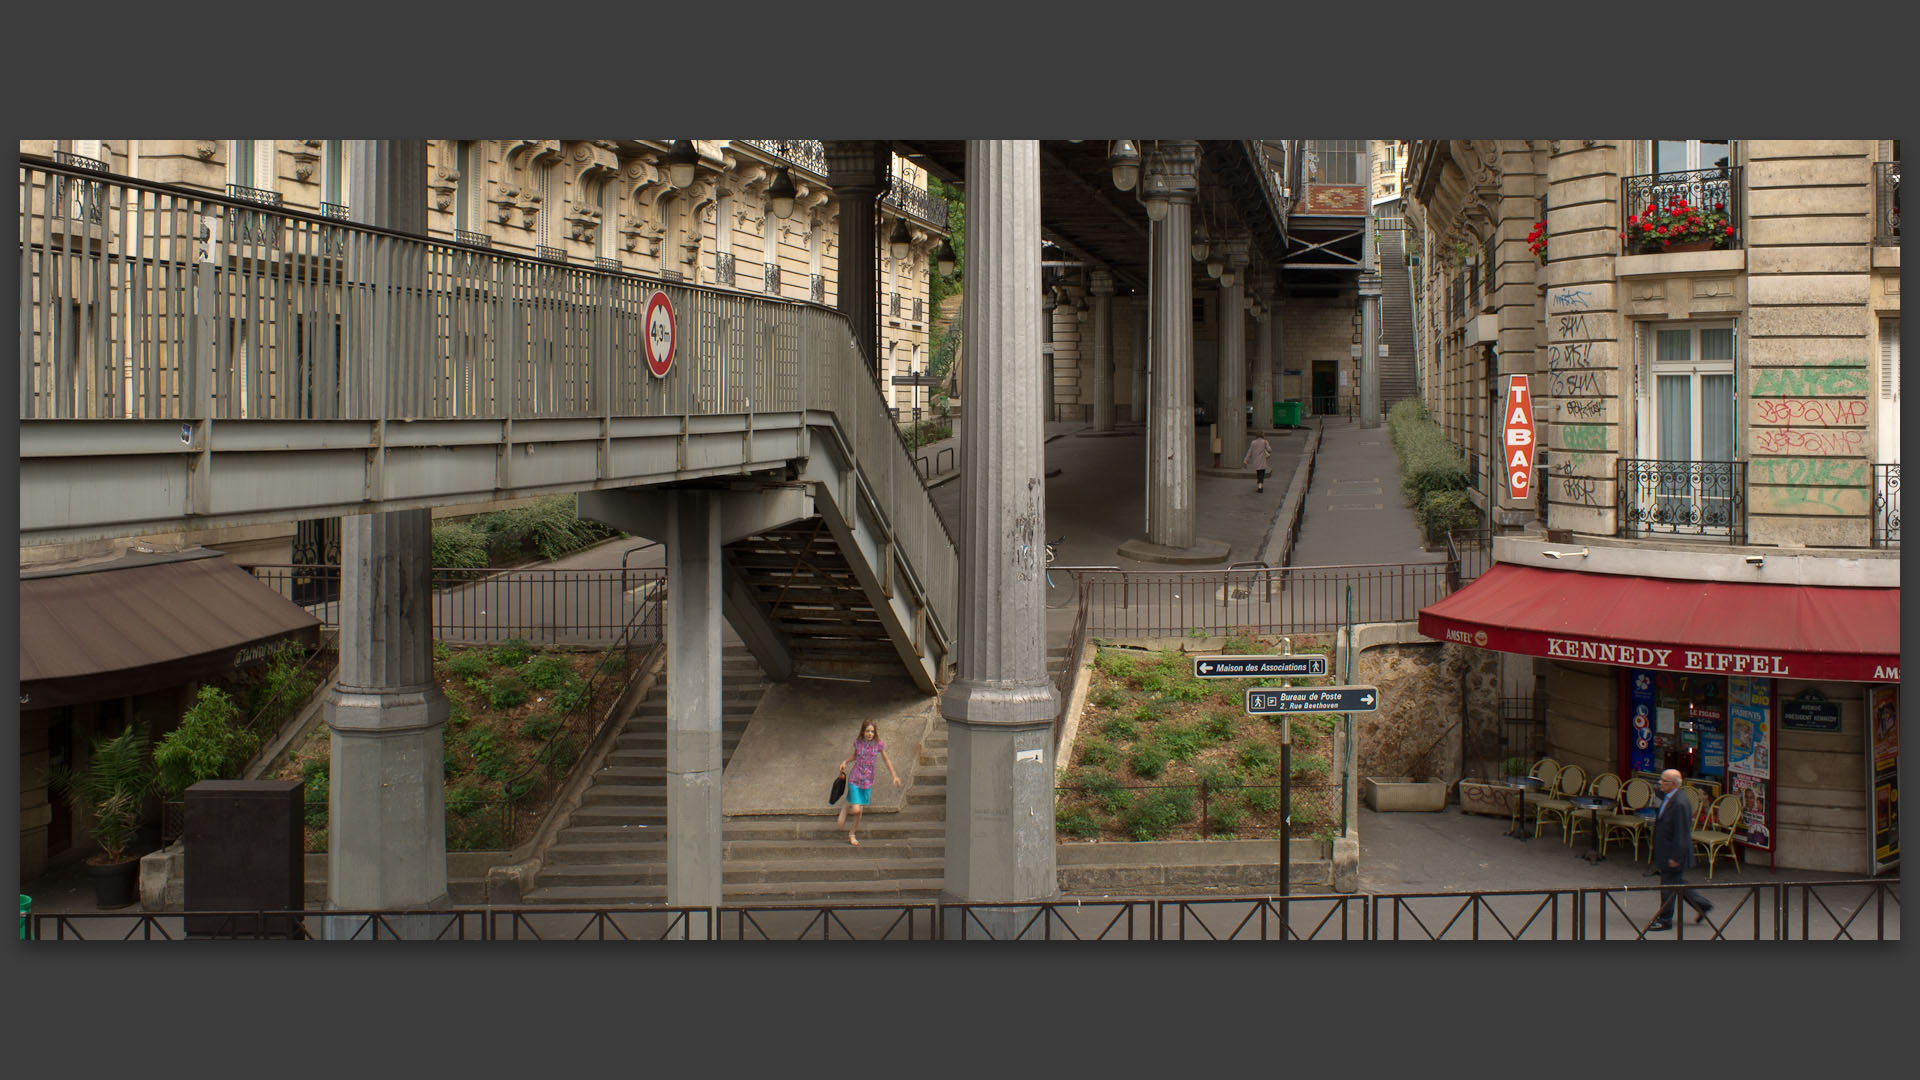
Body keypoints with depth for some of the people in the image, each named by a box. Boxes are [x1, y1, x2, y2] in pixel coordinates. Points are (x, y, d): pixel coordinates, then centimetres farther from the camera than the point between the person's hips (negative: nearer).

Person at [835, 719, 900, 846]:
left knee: (859, 811, 8)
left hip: (867, 781, 1)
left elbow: (886, 760, 7)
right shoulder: (858, 743, -6)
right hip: (855, 779, -1)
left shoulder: (878, 745, -6)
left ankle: (852, 834, 28)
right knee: (855, 809, -11)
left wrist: (894, 776, 7)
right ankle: (844, 809, 25)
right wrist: (845, 762, 0)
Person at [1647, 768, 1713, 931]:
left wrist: (1675, 857, -23)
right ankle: (1702, 906, 32)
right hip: (1665, 850, 10)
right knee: (1678, 883, 20)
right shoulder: (1668, 797, 5)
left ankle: (1665, 920, 15)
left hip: (1673, 851, -10)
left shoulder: (1680, 804, -25)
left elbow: (1681, 833, -25)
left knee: (1668, 886, 3)